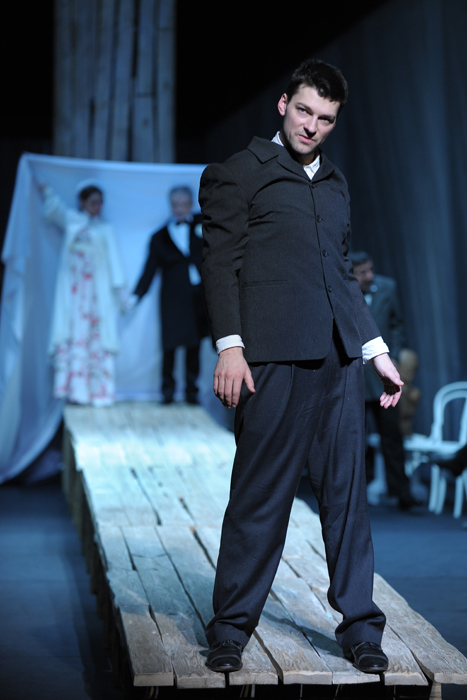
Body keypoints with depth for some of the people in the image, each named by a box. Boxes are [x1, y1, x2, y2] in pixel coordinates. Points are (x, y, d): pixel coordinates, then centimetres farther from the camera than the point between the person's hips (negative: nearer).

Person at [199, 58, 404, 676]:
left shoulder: (335, 185, 23)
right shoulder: (237, 173, 6)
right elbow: (221, 263, -1)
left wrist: (376, 350, 21)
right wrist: (229, 346, -11)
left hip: (338, 357, 5)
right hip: (272, 355, -5)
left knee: (347, 491, 5)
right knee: (260, 493, -3)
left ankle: (360, 627, 13)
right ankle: (231, 628, 8)